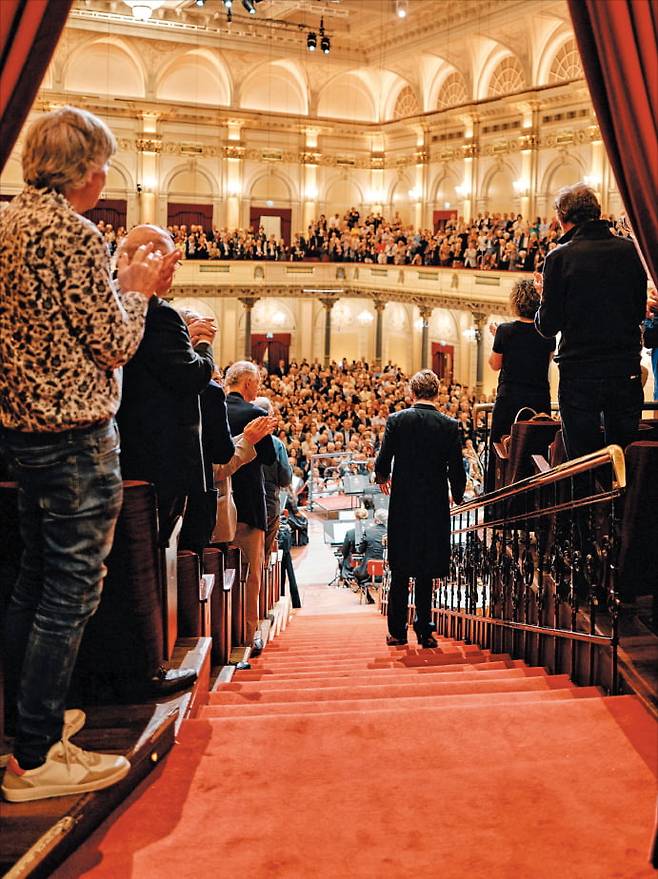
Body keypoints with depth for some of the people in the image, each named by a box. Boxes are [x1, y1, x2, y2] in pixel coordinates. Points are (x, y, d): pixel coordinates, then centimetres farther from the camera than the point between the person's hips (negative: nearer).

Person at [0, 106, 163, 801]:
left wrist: (117, 281, 18)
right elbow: (115, 345, -13)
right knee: (73, 588, -2)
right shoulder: (72, 234, -17)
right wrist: (136, 288, 3)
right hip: (75, 434, -10)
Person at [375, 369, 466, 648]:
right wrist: (457, 496, 17)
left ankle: (397, 631, 12)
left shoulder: (396, 420, -4)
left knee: (400, 572, 9)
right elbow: (456, 468, -2)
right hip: (435, 505, 0)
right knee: (427, 571, 8)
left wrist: (382, 478, 17)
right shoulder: (449, 425, -3)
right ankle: (424, 631, 10)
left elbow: (383, 461, -6)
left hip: (402, 503, 0)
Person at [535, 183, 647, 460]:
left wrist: (545, 295, 10)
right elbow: (640, 311, 11)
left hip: (579, 373, -3)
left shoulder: (560, 257, -10)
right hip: (626, 371, 3)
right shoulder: (631, 251, 1)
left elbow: (548, 327, -7)